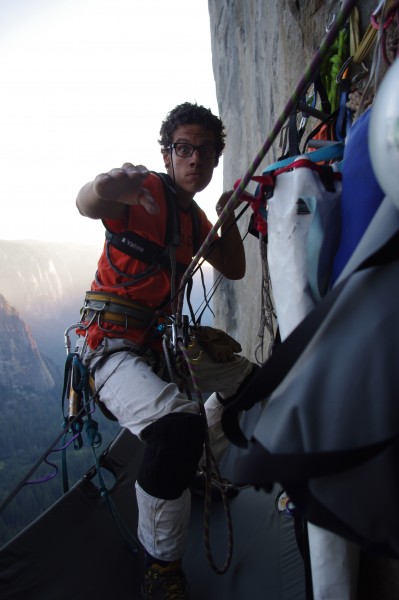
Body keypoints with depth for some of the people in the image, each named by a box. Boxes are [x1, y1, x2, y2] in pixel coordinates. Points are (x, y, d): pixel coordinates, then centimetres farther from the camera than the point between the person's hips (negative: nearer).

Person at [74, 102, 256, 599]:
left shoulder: (195, 217, 14)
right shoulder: (146, 191, -10)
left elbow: (233, 271, 17)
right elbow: (87, 205, -30)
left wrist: (230, 218, 1)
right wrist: (102, 189, -54)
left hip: (161, 341, 9)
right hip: (112, 344, -9)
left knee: (248, 380, 17)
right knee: (178, 424, -35)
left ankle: (196, 469, 35)